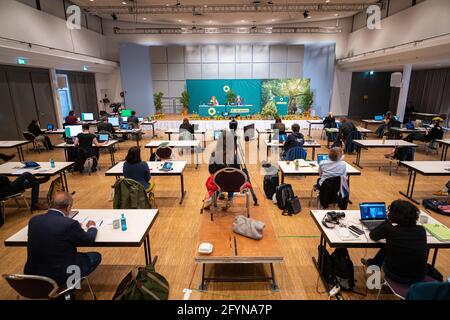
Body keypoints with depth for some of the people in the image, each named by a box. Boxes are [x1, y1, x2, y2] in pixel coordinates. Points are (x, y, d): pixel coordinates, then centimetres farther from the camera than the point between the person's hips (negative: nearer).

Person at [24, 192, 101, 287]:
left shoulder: (33, 220, -5)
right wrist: (92, 227, 15)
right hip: (59, 277, -6)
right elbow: (90, 240, -6)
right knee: (96, 256, 12)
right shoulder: (70, 224, -21)